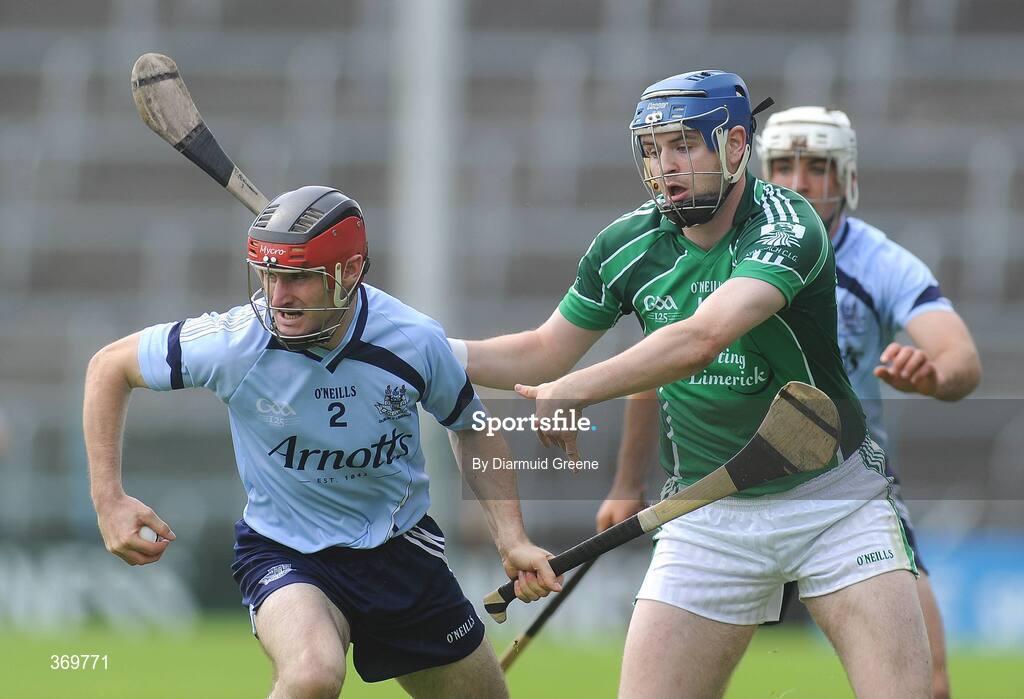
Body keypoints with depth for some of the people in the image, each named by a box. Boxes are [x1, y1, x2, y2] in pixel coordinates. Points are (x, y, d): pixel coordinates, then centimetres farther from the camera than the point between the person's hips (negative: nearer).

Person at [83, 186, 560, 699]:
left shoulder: (415, 341, -15)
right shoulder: (233, 343, -21)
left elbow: (473, 430, 6)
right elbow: (109, 368, -6)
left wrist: (511, 539, -5)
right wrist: (109, 499, -13)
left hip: (400, 547, 4)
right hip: (284, 554, -4)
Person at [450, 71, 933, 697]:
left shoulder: (785, 224, -18)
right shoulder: (626, 246, -1)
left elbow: (703, 338, -33)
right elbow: (547, 353, 14)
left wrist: (576, 391, -34)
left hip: (834, 498, -4)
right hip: (709, 519, 4)